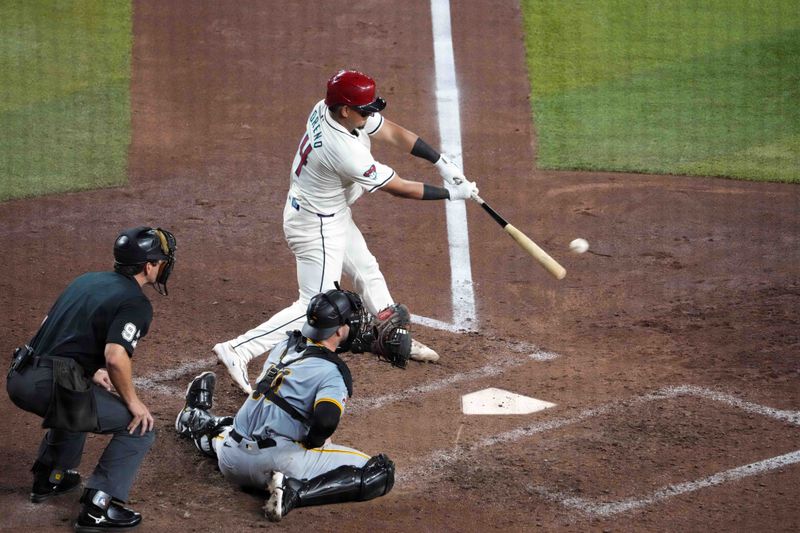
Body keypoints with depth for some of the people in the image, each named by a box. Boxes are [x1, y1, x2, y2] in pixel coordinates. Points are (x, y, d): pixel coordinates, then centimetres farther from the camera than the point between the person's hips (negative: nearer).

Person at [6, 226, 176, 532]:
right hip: (52, 388, -9)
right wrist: (132, 401, -7)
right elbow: (116, 358, -22)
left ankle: (48, 478, 44)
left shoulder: (87, 280, 19)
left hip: (20, 380, 9)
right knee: (139, 427, 2)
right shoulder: (136, 303, -6)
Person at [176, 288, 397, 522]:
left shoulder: (286, 344, 10)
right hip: (276, 462, -9)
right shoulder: (334, 373, -11)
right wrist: (313, 444, -5)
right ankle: (295, 492, -21)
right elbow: (326, 421, -28)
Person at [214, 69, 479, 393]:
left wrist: (441, 162, -8)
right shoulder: (346, 152, -36)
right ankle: (238, 351, -8)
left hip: (333, 214, 10)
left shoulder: (327, 108, -12)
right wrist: (450, 194, -12)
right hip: (317, 226, -10)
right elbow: (399, 189, -24)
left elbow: (394, 133, -3)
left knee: (367, 272, 24)